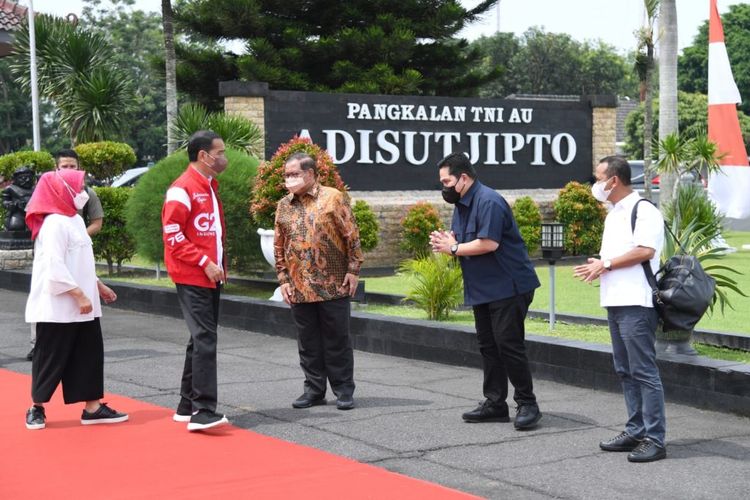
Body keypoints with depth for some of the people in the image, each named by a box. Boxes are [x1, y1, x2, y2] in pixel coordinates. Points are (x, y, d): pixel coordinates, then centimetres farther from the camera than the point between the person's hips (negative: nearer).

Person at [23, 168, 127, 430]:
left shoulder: (75, 220, 13)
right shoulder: (55, 224, -17)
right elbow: (55, 268, -23)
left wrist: (98, 286, 19)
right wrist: (80, 295, -22)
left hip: (81, 306, 9)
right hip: (58, 308, -9)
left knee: (89, 354, 8)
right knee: (51, 358, 1)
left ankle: (93, 407, 12)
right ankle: (37, 408, 15)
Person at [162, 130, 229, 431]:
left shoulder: (210, 187, 16)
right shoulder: (182, 189, -12)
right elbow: (172, 234, -15)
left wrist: (221, 264, 13)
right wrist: (204, 263, -17)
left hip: (211, 277, 9)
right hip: (192, 278, -9)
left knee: (201, 339, 12)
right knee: (205, 340, -14)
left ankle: (187, 406, 20)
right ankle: (203, 411, -15)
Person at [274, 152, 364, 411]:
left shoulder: (334, 198, -3)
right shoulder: (284, 205, 9)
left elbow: (351, 236, -4)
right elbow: (279, 246, 12)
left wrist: (353, 270, -8)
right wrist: (283, 279, 7)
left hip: (334, 285, -4)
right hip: (299, 287, 4)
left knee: (337, 340, 3)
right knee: (308, 342, 9)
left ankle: (344, 390, 11)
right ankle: (314, 389, 19)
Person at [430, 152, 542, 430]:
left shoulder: (488, 202, -18)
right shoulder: (461, 204, 14)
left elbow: (488, 243, -26)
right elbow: (461, 240, 17)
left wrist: (453, 248, -15)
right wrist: (446, 242, -6)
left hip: (508, 288, -10)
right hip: (482, 290, 10)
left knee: (509, 345, -9)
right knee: (487, 345, 11)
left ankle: (527, 404, -1)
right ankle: (495, 403, 18)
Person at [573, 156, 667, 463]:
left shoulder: (643, 210, -9)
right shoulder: (613, 215, 20)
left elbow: (645, 251, -19)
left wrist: (606, 264, -12)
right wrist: (598, 268, 5)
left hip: (636, 303, -10)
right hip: (615, 302, 10)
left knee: (643, 371, -8)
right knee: (625, 371, 12)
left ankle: (655, 438, -6)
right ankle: (635, 431, 19)